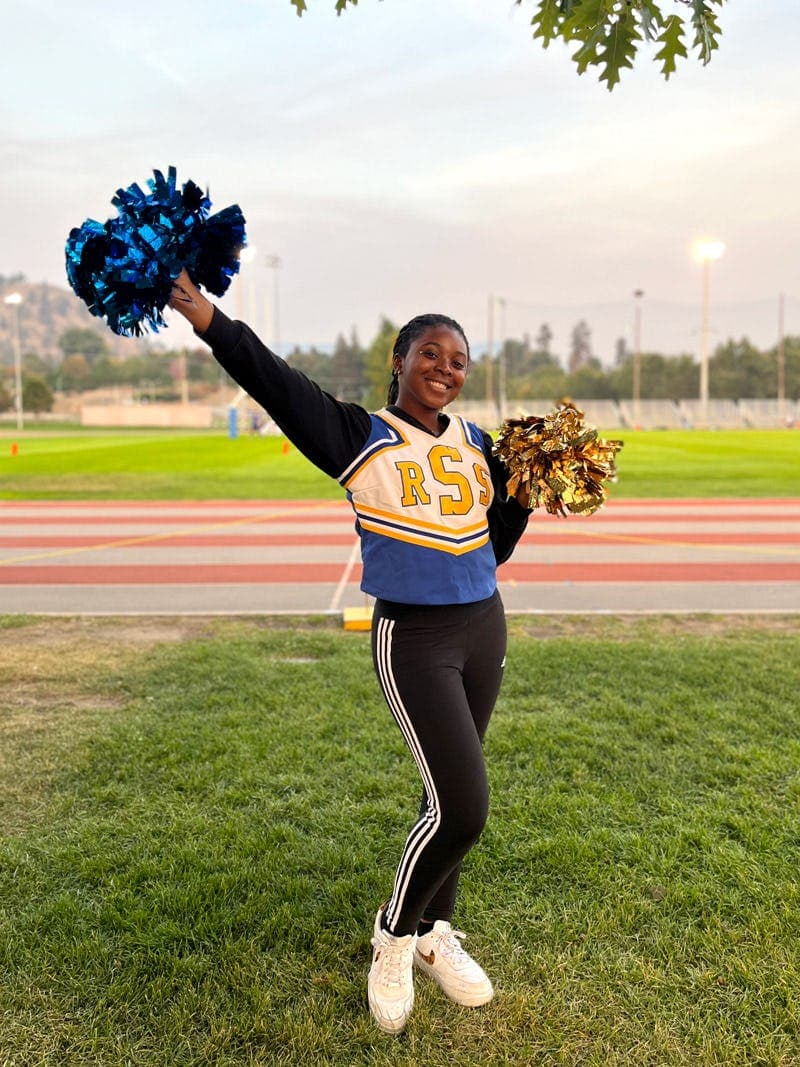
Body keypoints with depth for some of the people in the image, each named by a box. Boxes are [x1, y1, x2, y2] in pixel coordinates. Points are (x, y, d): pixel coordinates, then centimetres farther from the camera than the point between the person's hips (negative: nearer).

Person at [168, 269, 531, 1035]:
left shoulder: (477, 445, 8)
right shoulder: (359, 438, -8)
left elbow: (497, 547, 13)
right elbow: (274, 381, -20)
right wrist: (207, 317, -30)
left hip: (483, 627, 6)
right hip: (412, 638, -6)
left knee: (452, 795, 16)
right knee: (462, 806, -9)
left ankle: (434, 935, 37)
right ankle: (392, 937, 19)